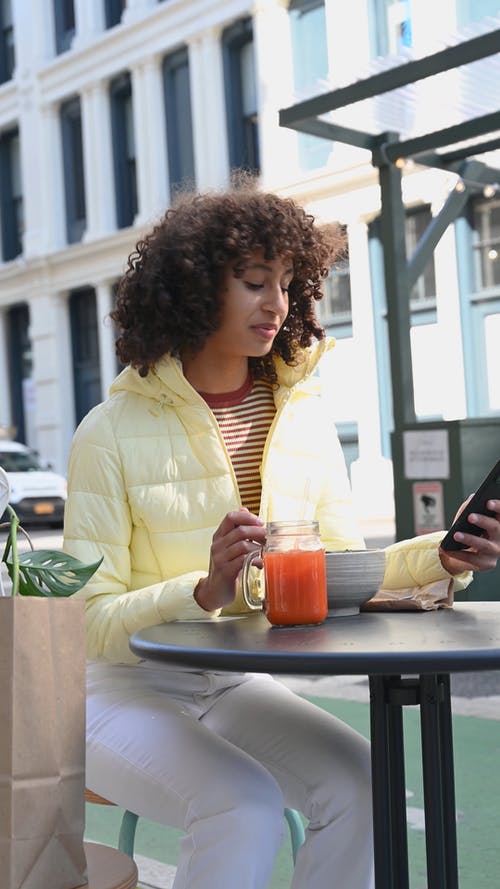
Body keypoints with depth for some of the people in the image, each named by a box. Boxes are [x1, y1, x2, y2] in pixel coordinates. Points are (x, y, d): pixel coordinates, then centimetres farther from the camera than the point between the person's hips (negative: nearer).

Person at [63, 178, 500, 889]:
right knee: (246, 806, -30)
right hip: (127, 693, -4)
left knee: (358, 782, -22)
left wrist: (438, 555, -16)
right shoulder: (112, 433, -13)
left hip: (238, 688, 4)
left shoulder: (302, 415, 2)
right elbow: (91, 623, -16)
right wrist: (204, 592, -33)